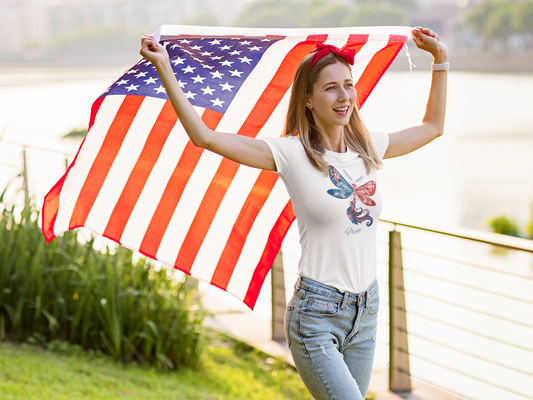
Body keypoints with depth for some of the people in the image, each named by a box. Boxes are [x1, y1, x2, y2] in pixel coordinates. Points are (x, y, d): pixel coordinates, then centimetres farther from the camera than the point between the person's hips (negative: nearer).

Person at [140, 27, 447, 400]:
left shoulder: (368, 148, 7)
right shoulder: (292, 153, -9)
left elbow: (432, 127, 24)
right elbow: (204, 136, -14)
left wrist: (440, 59, 22)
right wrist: (164, 69, -18)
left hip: (366, 313, 6)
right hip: (316, 315, -6)